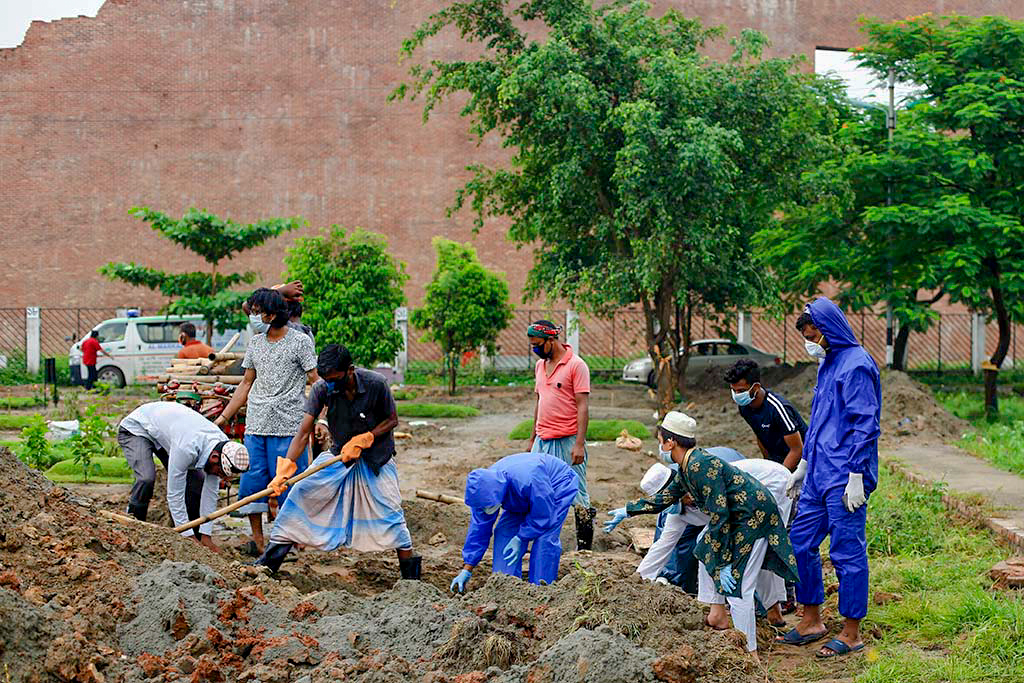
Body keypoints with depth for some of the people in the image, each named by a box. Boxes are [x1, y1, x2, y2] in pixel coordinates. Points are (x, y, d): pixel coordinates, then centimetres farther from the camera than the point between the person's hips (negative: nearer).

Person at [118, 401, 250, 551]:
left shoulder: (221, 445, -20)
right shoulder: (186, 448, -43)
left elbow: (211, 493, -12)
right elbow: (175, 494, -35)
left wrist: (206, 536, -13)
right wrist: (188, 537, -31)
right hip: (136, 428, -7)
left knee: (197, 480, -6)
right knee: (146, 478, -31)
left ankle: (196, 534, 7)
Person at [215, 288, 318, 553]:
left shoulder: (300, 342, -3)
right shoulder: (255, 343, 14)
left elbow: (317, 382, -5)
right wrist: (223, 417, 18)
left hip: (288, 426, -5)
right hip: (255, 425, 6)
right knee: (252, 480, 3)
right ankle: (257, 539, 13)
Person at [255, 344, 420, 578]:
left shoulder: (376, 384, -24)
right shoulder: (322, 389, -19)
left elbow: (392, 420, -11)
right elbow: (304, 432, -22)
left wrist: (362, 440, -23)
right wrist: (285, 468, -32)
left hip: (377, 456, -3)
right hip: (339, 454, 3)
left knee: (388, 511, -10)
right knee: (301, 494, -7)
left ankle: (411, 574, 4)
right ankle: (270, 560, 2)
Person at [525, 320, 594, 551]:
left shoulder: (576, 365, -9)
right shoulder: (540, 365, 14)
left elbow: (583, 406, -13)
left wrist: (579, 444, -19)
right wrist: (533, 439, 21)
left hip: (567, 442, -7)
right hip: (543, 441, 7)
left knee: (577, 495, -1)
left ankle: (585, 547, 8)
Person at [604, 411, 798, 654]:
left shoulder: (702, 466, -23)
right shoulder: (686, 467, 8)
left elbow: (719, 516, -24)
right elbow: (665, 497, 25)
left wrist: (724, 563, -21)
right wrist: (628, 511, 31)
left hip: (755, 516, -11)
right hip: (737, 515, 11)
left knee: (737, 586, -11)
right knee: (705, 545, 28)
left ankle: (748, 651, -4)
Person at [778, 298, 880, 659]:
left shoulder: (856, 365, -14)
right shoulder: (828, 364, 15)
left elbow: (865, 425, -18)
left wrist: (856, 477, -20)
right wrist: (804, 465, 26)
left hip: (844, 478, -10)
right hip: (819, 474, 10)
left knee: (847, 552, -2)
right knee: (801, 540, 12)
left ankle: (852, 633, 8)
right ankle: (812, 621, 23)